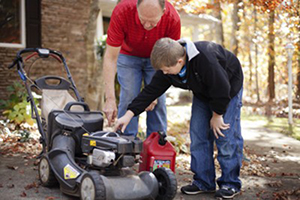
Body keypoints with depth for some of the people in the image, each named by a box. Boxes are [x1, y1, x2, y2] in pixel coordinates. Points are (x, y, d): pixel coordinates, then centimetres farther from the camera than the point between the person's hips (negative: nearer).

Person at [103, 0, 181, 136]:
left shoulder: (173, 19, -33)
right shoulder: (122, 11, -36)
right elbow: (110, 57, -32)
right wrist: (110, 98, -38)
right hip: (128, 55, -1)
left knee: (158, 101, -6)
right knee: (128, 98, -12)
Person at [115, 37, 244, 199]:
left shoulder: (205, 59, -41)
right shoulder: (168, 67, -19)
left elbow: (222, 89, -31)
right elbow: (151, 90, -14)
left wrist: (216, 115, -18)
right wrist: (129, 114, -17)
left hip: (228, 89, -6)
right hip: (203, 92, 7)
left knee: (226, 136, -9)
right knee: (198, 134, 0)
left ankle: (230, 183, 3)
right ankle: (203, 182, 8)